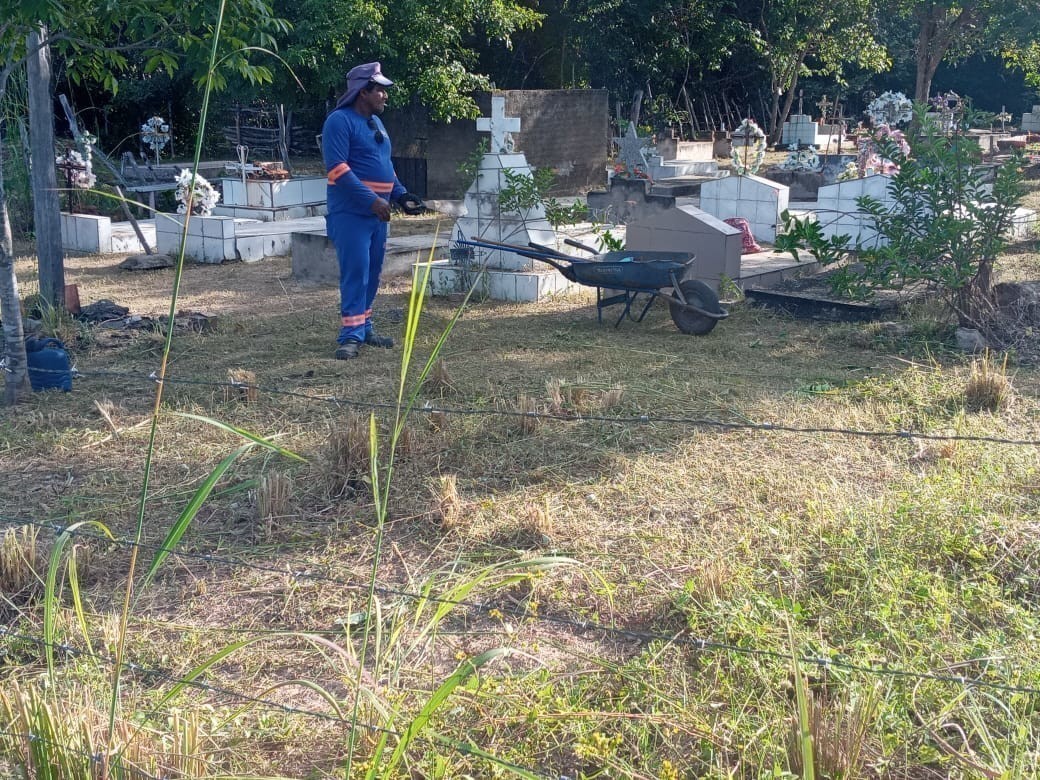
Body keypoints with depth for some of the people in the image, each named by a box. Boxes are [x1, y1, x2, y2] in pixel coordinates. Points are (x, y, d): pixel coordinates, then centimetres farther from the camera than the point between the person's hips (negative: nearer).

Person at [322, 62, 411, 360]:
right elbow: (337, 168, -20)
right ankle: (351, 336, -9)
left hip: (377, 213, 9)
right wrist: (371, 200, -24)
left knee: (372, 273, 11)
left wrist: (400, 193, 8)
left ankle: (364, 328, 19)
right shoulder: (340, 121, -11)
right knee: (355, 273, -11)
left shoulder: (376, 122, 17)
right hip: (351, 213, -8)